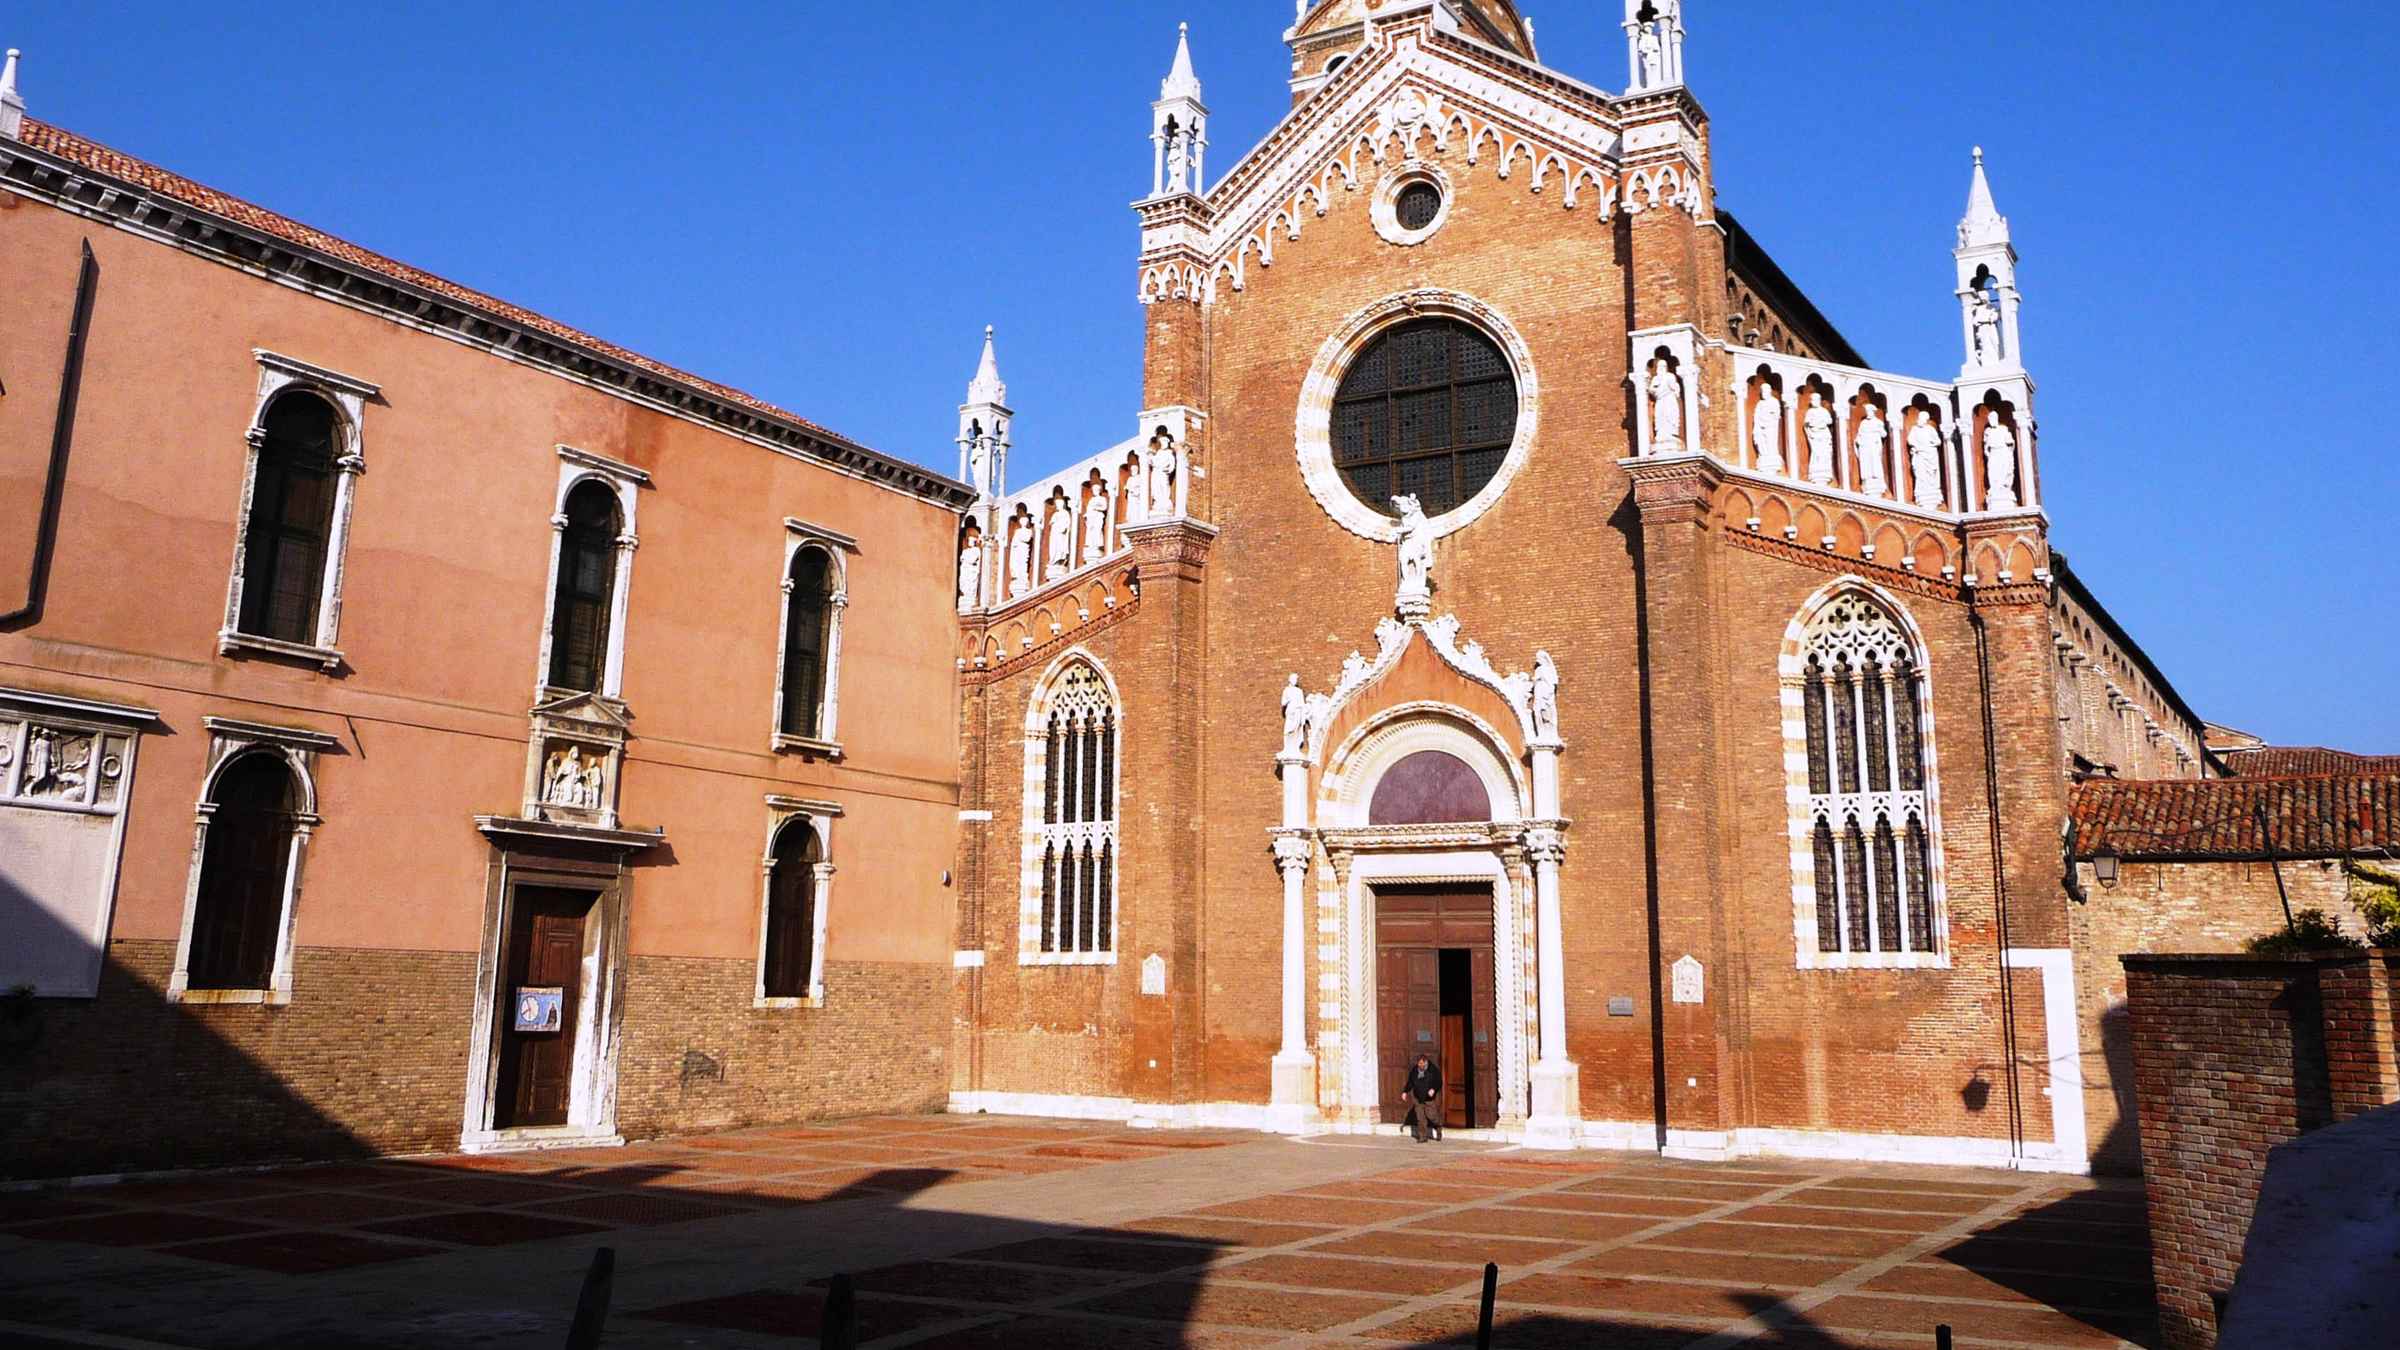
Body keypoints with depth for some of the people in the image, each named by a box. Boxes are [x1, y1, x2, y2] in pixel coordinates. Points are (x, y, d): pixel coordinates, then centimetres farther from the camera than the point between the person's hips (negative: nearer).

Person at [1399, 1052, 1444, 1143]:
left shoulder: (1433, 1070, -5)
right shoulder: (1414, 1070, 7)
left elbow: (1439, 1082, -6)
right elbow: (1410, 1083, 14)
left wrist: (1433, 1089, -23)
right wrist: (1405, 1091, 4)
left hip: (1430, 1098, -4)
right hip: (1418, 1098, 4)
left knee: (1432, 1115, -7)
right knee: (1420, 1118, 0)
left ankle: (1438, 1129, 23)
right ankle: (1422, 1137, 5)